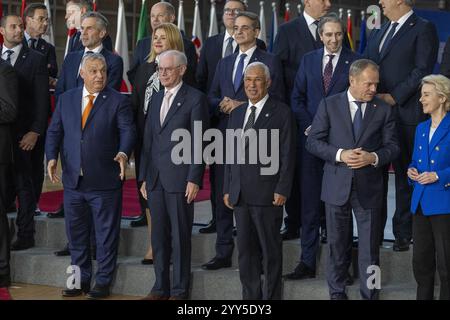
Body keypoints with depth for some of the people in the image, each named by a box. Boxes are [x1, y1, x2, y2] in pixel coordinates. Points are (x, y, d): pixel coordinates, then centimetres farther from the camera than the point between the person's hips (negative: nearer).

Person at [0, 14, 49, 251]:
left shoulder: (36, 59, 1)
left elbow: (42, 99, -3)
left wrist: (35, 132, -11)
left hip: (24, 133, -3)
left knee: (25, 185, 0)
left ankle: (25, 235, 6)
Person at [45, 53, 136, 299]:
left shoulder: (118, 101, -3)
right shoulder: (66, 99, 9)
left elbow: (128, 131, -11)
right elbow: (54, 131, 9)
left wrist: (123, 153, -30)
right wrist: (52, 157, -7)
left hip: (104, 182, -4)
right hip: (73, 181, 4)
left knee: (106, 235, 4)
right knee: (76, 233, 13)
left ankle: (103, 282, 16)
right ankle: (81, 279, 27)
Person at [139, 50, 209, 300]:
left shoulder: (195, 98, -4)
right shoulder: (156, 98, 16)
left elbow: (198, 142, -9)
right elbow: (148, 140, 17)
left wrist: (194, 179, -14)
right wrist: (144, 177, 13)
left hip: (179, 178, -6)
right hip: (156, 178, 6)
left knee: (180, 236, -1)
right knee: (158, 236, 9)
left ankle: (180, 290, 7)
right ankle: (161, 287, 17)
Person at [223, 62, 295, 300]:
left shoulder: (282, 113, -2)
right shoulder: (236, 114, 16)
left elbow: (287, 155, -6)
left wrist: (282, 190, -12)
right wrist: (227, 189, 12)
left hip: (267, 194, -5)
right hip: (240, 195, 6)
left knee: (270, 250, 2)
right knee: (246, 250, 9)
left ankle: (271, 296, 9)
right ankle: (250, 295, 17)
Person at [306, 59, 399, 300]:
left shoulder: (383, 110, 3)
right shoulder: (329, 105, 1)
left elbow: (392, 146, 3)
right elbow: (313, 142, -2)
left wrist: (373, 157, -16)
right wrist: (340, 154, -16)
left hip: (369, 188, 0)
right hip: (337, 186, 0)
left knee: (370, 246, 3)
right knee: (337, 244, 11)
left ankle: (369, 295, 13)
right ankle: (337, 292, 23)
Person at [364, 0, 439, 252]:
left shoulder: (423, 29, -4)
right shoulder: (379, 32, 19)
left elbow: (422, 70, -13)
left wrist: (394, 97, -16)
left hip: (406, 115, -7)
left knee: (405, 175, 0)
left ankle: (403, 234, 7)